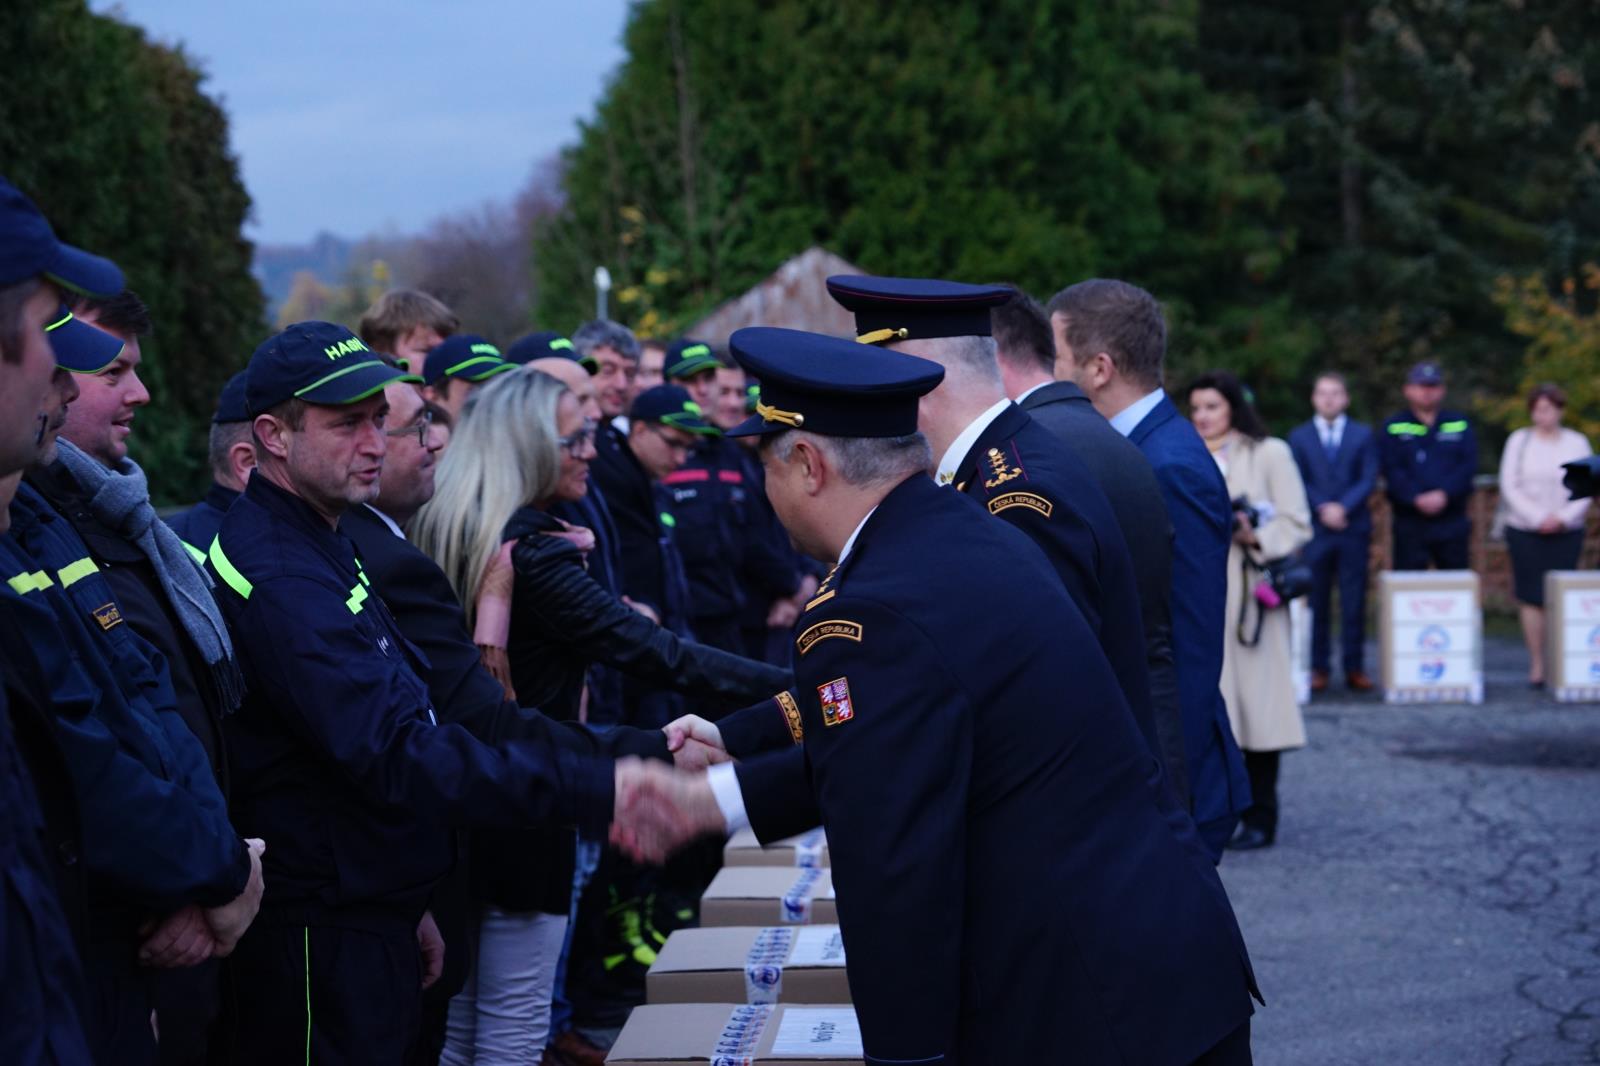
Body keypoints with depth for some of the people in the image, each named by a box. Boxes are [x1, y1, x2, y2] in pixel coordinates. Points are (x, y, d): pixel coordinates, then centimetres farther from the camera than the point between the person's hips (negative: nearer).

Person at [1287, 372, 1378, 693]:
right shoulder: (1299, 436, 10)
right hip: (1314, 530, 0)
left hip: (1353, 529, 0)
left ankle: (1354, 667, 3)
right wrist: (1322, 509, -12)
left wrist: (1343, 507, -13)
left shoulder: (1363, 435, 11)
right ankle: (1318, 667, 4)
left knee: (1354, 602, -1)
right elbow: (1298, 482, 3)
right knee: (1316, 602, -1)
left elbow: (1368, 479, 2)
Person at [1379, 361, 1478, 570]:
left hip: (1452, 521, 2)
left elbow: (1468, 466, 0)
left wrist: (1444, 494, -15)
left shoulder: (1460, 424, 11)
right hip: (1409, 522, -1)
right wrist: (1416, 498, -19)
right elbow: (1391, 470, -5)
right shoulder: (1393, 429, 7)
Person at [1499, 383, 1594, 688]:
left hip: (1566, 532, 0)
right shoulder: (1519, 441, 5)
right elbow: (1509, 486, 0)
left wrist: (1562, 518, -11)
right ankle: (1536, 665, -1)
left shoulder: (1577, 443, 7)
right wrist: (1537, 517, -10)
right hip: (1525, 530, 0)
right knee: (1531, 597, -5)